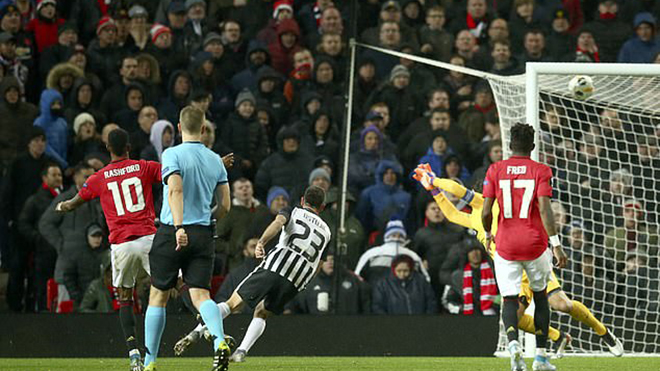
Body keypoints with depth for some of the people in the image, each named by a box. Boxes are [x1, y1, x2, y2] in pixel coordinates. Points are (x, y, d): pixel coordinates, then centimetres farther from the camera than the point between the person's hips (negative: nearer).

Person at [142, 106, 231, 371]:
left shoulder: (173, 155, -7)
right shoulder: (215, 160, 9)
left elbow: (175, 189, -22)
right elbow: (225, 206, 11)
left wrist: (179, 227, -31)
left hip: (171, 233, -4)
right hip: (204, 235, 4)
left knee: (158, 296, 8)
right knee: (200, 294, -2)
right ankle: (219, 342, -30)